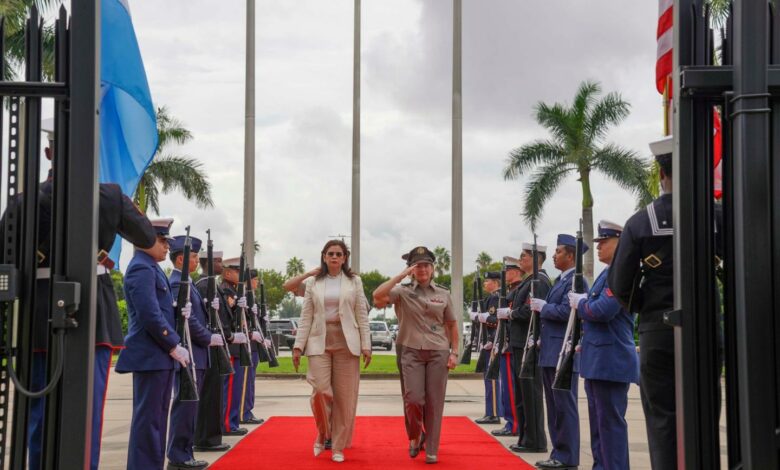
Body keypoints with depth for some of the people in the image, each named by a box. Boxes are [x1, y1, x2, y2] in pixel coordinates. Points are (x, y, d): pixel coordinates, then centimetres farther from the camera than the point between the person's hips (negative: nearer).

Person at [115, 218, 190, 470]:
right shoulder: (141, 269, -14)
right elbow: (150, 315, -21)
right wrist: (175, 346, -16)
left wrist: (179, 311, 5)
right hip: (149, 356, -10)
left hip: (160, 355, 10)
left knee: (157, 416, 13)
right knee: (148, 416, -6)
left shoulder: (152, 268, 18)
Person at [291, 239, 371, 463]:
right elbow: (306, 317, 7)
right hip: (320, 342, 0)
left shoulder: (354, 281, 7)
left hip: (346, 342, 0)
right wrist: (298, 345, -1)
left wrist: (366, 345, -3)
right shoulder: (313, 283, 9)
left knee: (345, 396, 0)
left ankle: (338, 446, 11)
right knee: (321, 391, -11)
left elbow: (362, 316, 4)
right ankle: (322, 434, 15)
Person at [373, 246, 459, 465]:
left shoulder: (443, 294, 9)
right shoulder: (403, 292, 1)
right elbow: (378, 295, -17)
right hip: (411, 352, -1)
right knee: (413, 399, -9)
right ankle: (414, 437, 21)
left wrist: (454, 352, 5)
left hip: (438, 352, 2)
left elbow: (452, 325, 14)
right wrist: (401, 275, -15)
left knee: (434, 402, 1)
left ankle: (431, 451, 11)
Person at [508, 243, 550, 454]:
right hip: (521, 344, 10)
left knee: (531, 393, -5)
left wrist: (511, 313, -8)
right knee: (523, 394, 14)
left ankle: (535, 441, 1)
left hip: (530, 345, -10)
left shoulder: (539, 281, -14)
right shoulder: (530, 281, 18)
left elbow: (528, 311, -24)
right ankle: (526, 437, 22)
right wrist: (513, 313, 3)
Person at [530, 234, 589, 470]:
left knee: (564, 406, -5)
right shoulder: (560, 280, 19)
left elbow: (566, 311, -22)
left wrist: (543, 306, -9)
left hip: (563, 353, -10)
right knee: (554, 406, 12)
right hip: (550, 353, 10)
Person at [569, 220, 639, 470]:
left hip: (611, 361, -10)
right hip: (596, 360, 10)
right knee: (598, 421, 16)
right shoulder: (608, 273, 18)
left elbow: (604, 310, -24)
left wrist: (580, 304, -7)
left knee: (610, 422, -6)